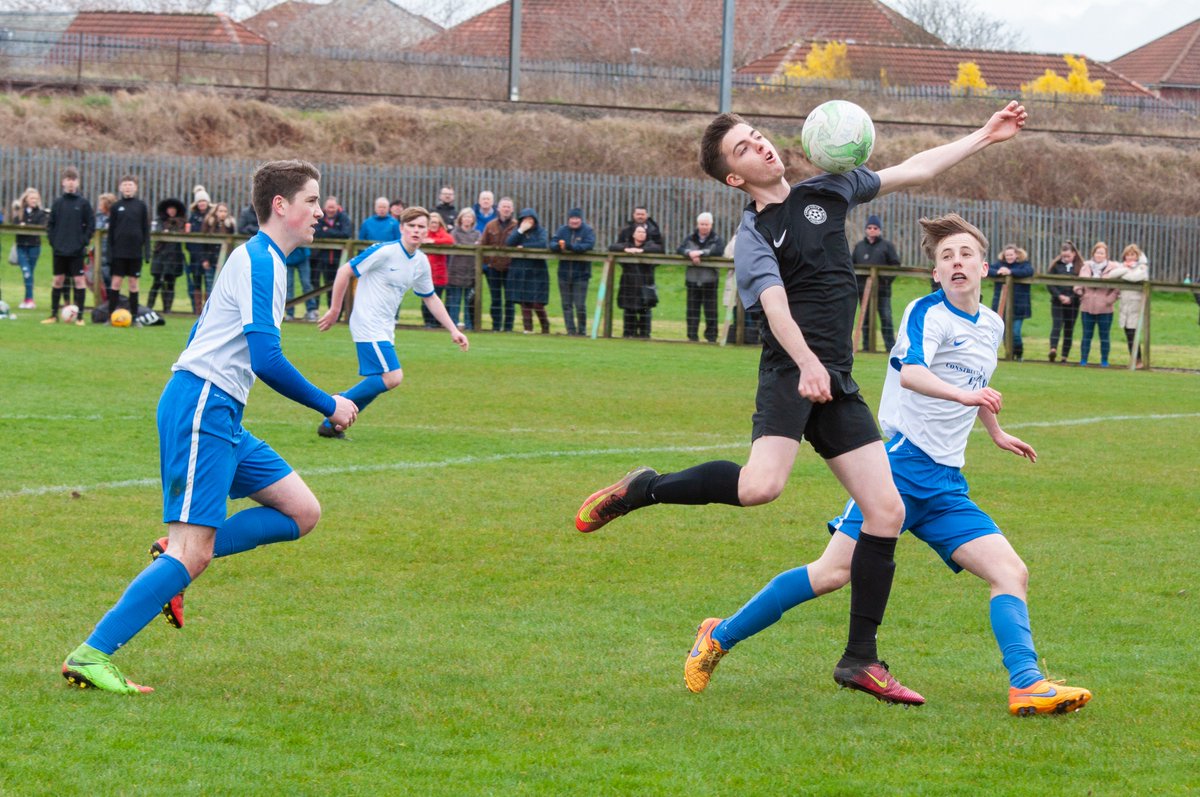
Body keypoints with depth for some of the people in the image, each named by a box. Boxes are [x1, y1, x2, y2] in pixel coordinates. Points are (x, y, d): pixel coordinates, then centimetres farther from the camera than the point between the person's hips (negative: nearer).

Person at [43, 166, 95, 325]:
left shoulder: (83, 203, -1)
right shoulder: (58, 202, 6)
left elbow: (91, 224, 0)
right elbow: (50, 224, 10)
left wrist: (84, 242, -8)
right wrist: (52, 240, -2)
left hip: (77, 251, -3)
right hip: (59, 251, 3)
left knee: (79, 280, -3)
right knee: (58, 280, 7)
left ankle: (80, 316, 1)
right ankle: (54, 315, 14)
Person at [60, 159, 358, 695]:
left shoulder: (259, 260, 20)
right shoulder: (259, 261, -12)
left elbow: (201, 338, 27)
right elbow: (267, 360, -20)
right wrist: (330, 406, -9)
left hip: (221, 418, 10)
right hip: (201, 408, -10)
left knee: (302, 512, 7)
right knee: (192, 554, -15)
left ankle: (175, 556, 5)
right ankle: (91, 656, -17)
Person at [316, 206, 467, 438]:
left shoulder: (421, 263, 8)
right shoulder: (384, 252, -15)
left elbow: (430, 298, 22)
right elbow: (345, 271, -11)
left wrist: (453, 331, 18)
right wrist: (334, 310, -8)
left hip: (385, 329, 8)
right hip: (367, 325, -8)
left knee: (377, 383, 6)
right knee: (393, 377, -18)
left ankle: (332, 424, 15)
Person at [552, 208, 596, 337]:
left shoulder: (588, 230, -2)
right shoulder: (562, 230, 8)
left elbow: (589, 245, -18)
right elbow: (552, 244, -2)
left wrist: (571, 247, -31)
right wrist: (558, 246, -27)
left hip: (581, 274, -4)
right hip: (564, 273, 4)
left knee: (580, 305, -6)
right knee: (567, 305, 5)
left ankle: (582, 330, 8)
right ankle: (570, 330, 11)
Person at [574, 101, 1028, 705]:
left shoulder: (826, 191, 17)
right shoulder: (754, 237, -3)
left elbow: (912, 172, 25)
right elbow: (776, 304, -20)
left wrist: (983, 137, 23)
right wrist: (806, 363, -37)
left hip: (835, 384, 6)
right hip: (789, 373, -6)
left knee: (887, 511, -1)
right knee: (760, 486, -31)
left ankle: (860, 660, 5)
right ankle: (642, 490, -7)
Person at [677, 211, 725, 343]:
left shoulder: (716, 239, 3)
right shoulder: (691, 238, 12)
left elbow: (719, 251, -16)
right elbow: (680, 249, 1)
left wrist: (701, 253, -21)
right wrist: (690, 254, -20)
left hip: (709, 281, -3)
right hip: (693, 279, 3)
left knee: (710, 310, -2)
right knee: (692, 310, 4)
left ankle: (711, 336, 4)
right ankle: (692, 336, 10)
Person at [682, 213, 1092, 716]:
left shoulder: (991, 326, 16)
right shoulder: (928, 313, -7)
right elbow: (911, 372, -28)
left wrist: (996, 432, 52)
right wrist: (963, 394, -45)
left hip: (946, 484, 7)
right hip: (904, 463, -7)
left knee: (1011, 574, -9)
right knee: (835, 571, -11)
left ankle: (1026, 686, -17)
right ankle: (719, 637, 2)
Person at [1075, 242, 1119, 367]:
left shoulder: (1112, 268, -2)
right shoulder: (1086, 267, 7)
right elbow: (1078, 283, 14)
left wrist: (1110, 299, -11)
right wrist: (1080, 293, -2)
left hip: (1105, 309, -2)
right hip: (1087, 307, 2)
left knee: (1104, 336, 4)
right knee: (1087, 335, 5)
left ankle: (1104, 361, 11)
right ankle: (1083, 360, 9)